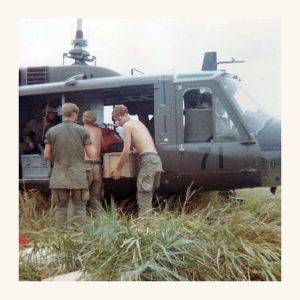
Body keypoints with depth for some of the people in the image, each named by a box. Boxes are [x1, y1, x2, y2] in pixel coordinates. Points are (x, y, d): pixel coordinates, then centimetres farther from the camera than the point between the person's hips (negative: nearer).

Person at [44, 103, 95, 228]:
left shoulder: (51, 131, 1)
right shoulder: (82, 130, -3)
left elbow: (47, 155, 2)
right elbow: (91, 154, -3)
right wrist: (93, 147, 19)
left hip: (59, 177, 2)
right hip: (78, 176, -1)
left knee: (61, 207, 10)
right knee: (79, 207, 8)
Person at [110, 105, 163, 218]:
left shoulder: (127, 125, -1)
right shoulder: (137, 122, 25)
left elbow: (126, 151, -6)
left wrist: (117, 169, 0)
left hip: (148, 160, -9)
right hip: (156, 159, 9)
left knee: (143, 197, -10)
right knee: (148, 196, 14)